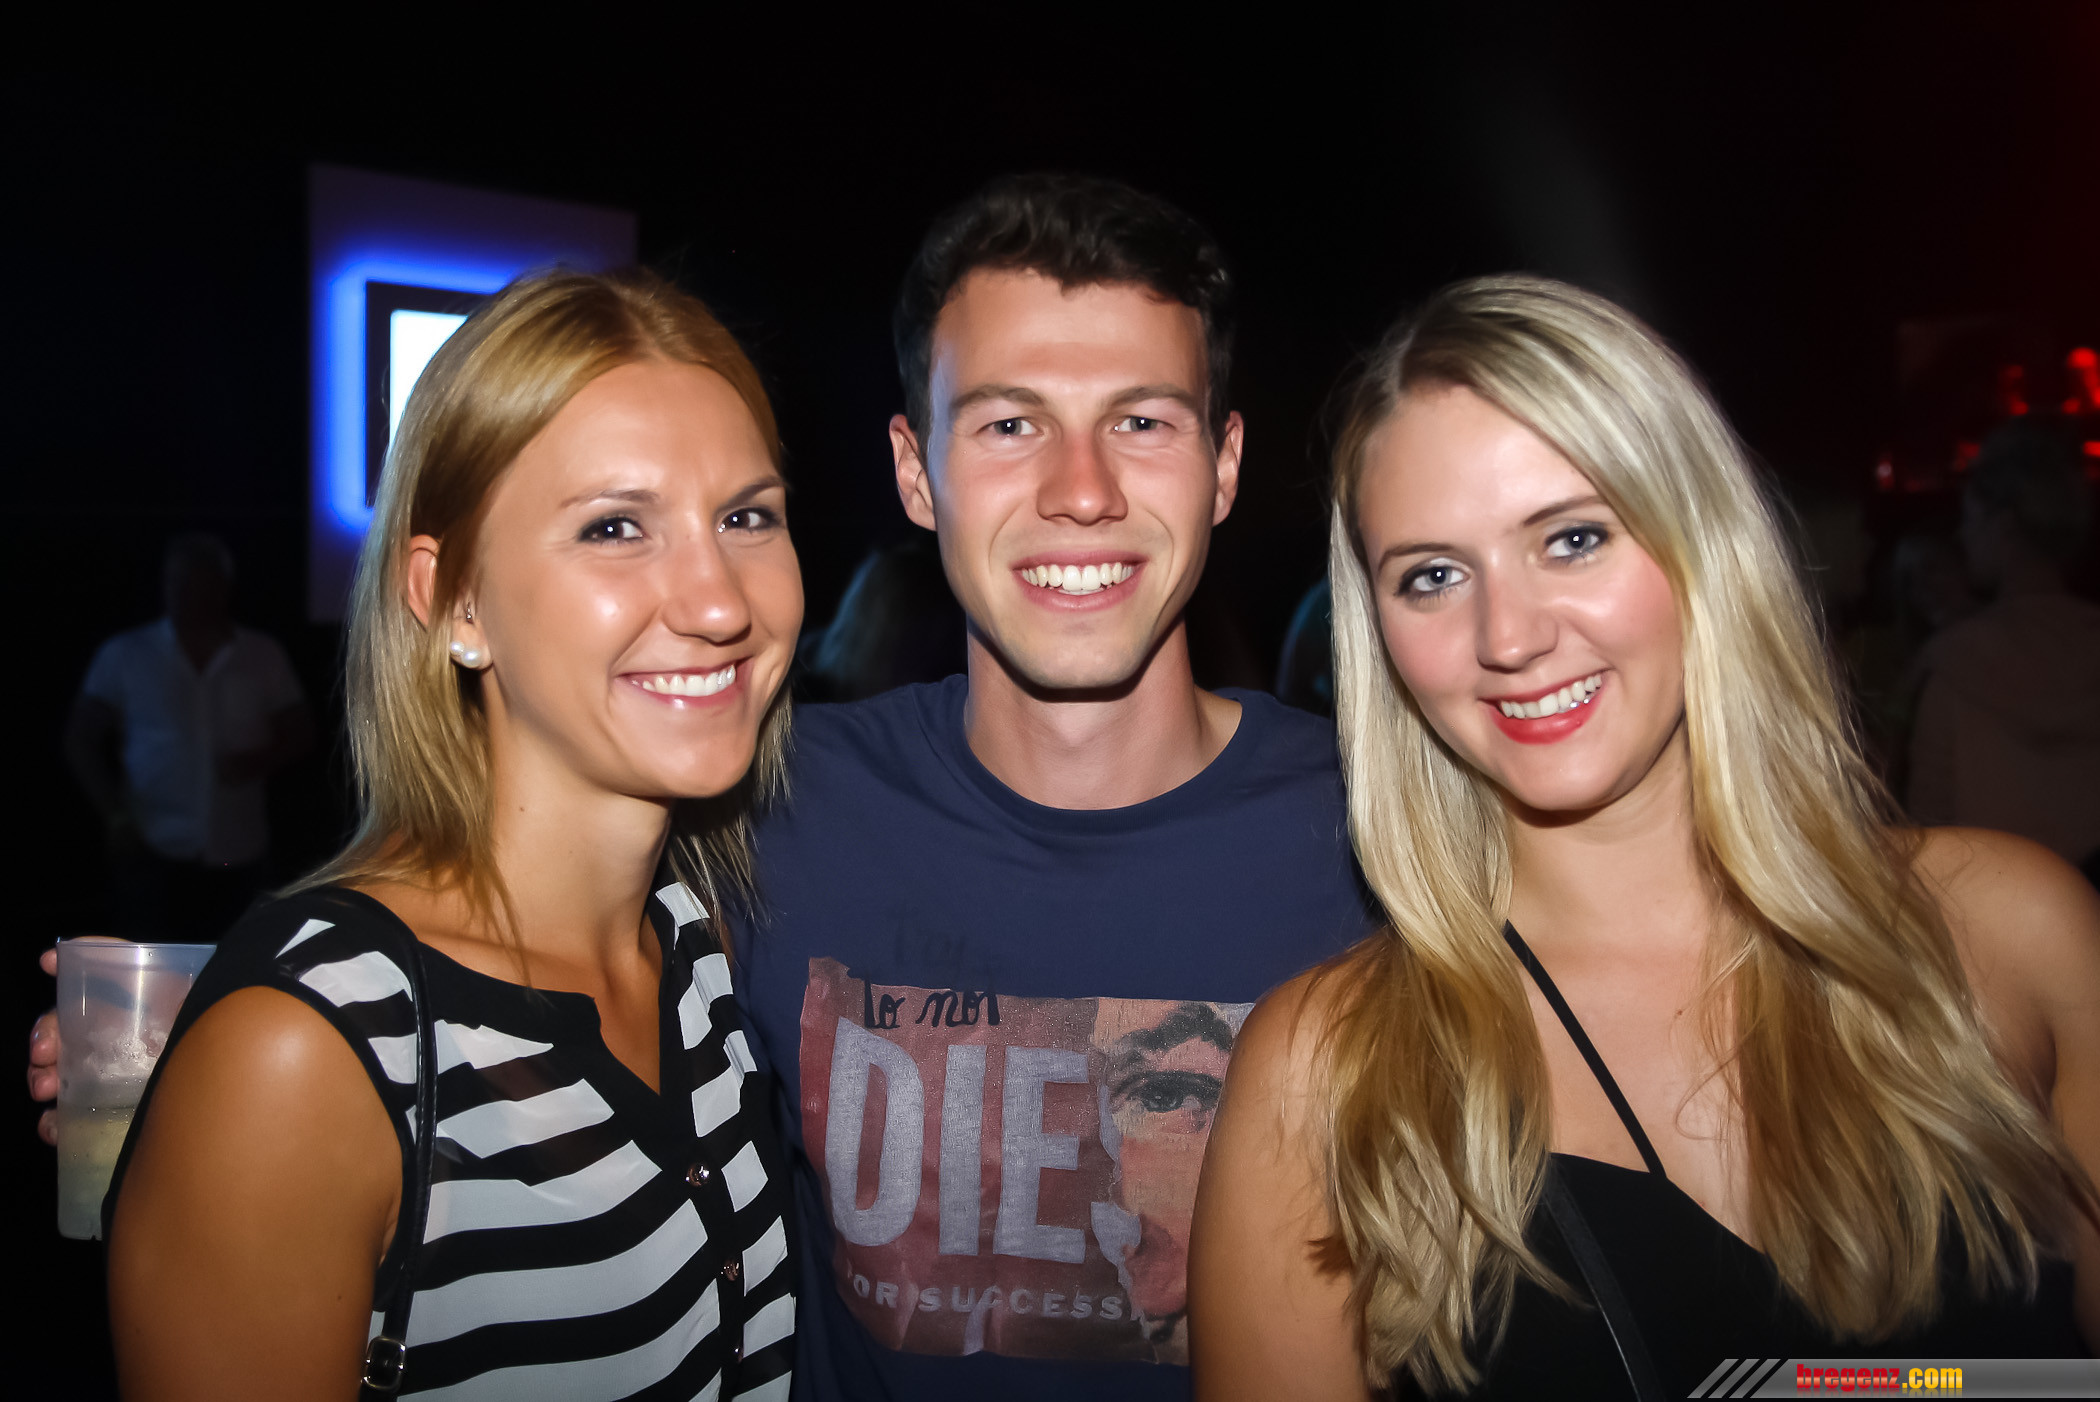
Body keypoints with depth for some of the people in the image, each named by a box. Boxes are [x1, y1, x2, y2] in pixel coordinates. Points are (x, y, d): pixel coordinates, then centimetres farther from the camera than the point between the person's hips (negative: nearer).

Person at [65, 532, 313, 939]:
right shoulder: (125, 655, 1)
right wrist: (114, 814, -8)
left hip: (238, 855, 2)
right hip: (153, 852, -2)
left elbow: (299, 730, 10)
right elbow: (82, 739, 4)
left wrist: (261, 760, -12)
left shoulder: (263, 656, 4)